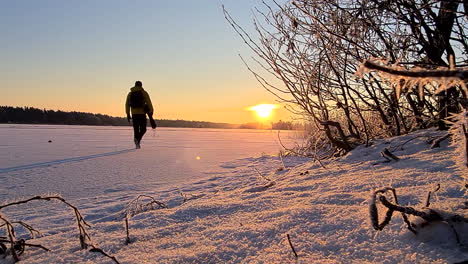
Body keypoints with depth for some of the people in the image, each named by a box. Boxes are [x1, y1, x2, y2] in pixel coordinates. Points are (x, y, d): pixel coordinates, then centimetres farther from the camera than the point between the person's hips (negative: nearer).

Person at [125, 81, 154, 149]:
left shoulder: (130, 93, 11)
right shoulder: (144, 93, 0)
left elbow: (127, 104, 7)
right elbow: (149, 103, -7)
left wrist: (128, 114, 11)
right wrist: (151, 112, -2)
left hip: (134, 114, 3)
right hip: (142, 113, -3)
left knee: (136, 130, 11)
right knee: (143, 129, 5)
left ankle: (137, 144, 10)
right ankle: (137, 138, -21)